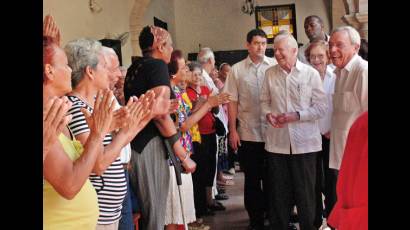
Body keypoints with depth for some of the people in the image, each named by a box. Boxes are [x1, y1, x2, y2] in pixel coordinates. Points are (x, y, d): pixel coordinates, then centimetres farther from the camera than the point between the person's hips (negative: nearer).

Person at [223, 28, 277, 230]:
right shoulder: (237, 70, 2)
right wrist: (233, 131, -2)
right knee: (252, 178, 10)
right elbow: (232, 102, 2)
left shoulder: (274, 66, 0)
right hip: (247, 133, 0)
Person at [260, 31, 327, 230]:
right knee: (278, 192, 10)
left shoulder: (311, 74, -4)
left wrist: (297, 115, -16)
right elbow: (264, 101, 13)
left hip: (304, 142, -2)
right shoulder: (269, 73, 6)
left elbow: (321, 107, -4)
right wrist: (268, 114, -8)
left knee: (305, 191, 8)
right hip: (277, 141, 3)